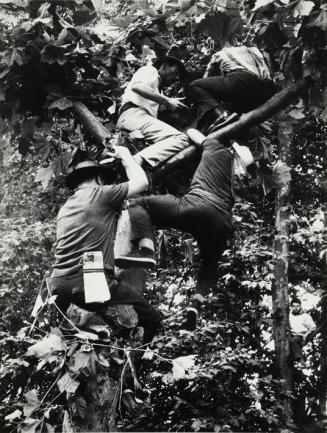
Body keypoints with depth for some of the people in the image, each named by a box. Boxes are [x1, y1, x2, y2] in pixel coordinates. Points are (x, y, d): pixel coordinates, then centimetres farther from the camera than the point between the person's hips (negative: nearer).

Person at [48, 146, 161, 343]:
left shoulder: (65, 207, 23)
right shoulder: (99, 194, 1)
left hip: (58, 285, 7)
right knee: (152, 319, 4)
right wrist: (125, 155, 21)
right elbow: (141, 182, 6)